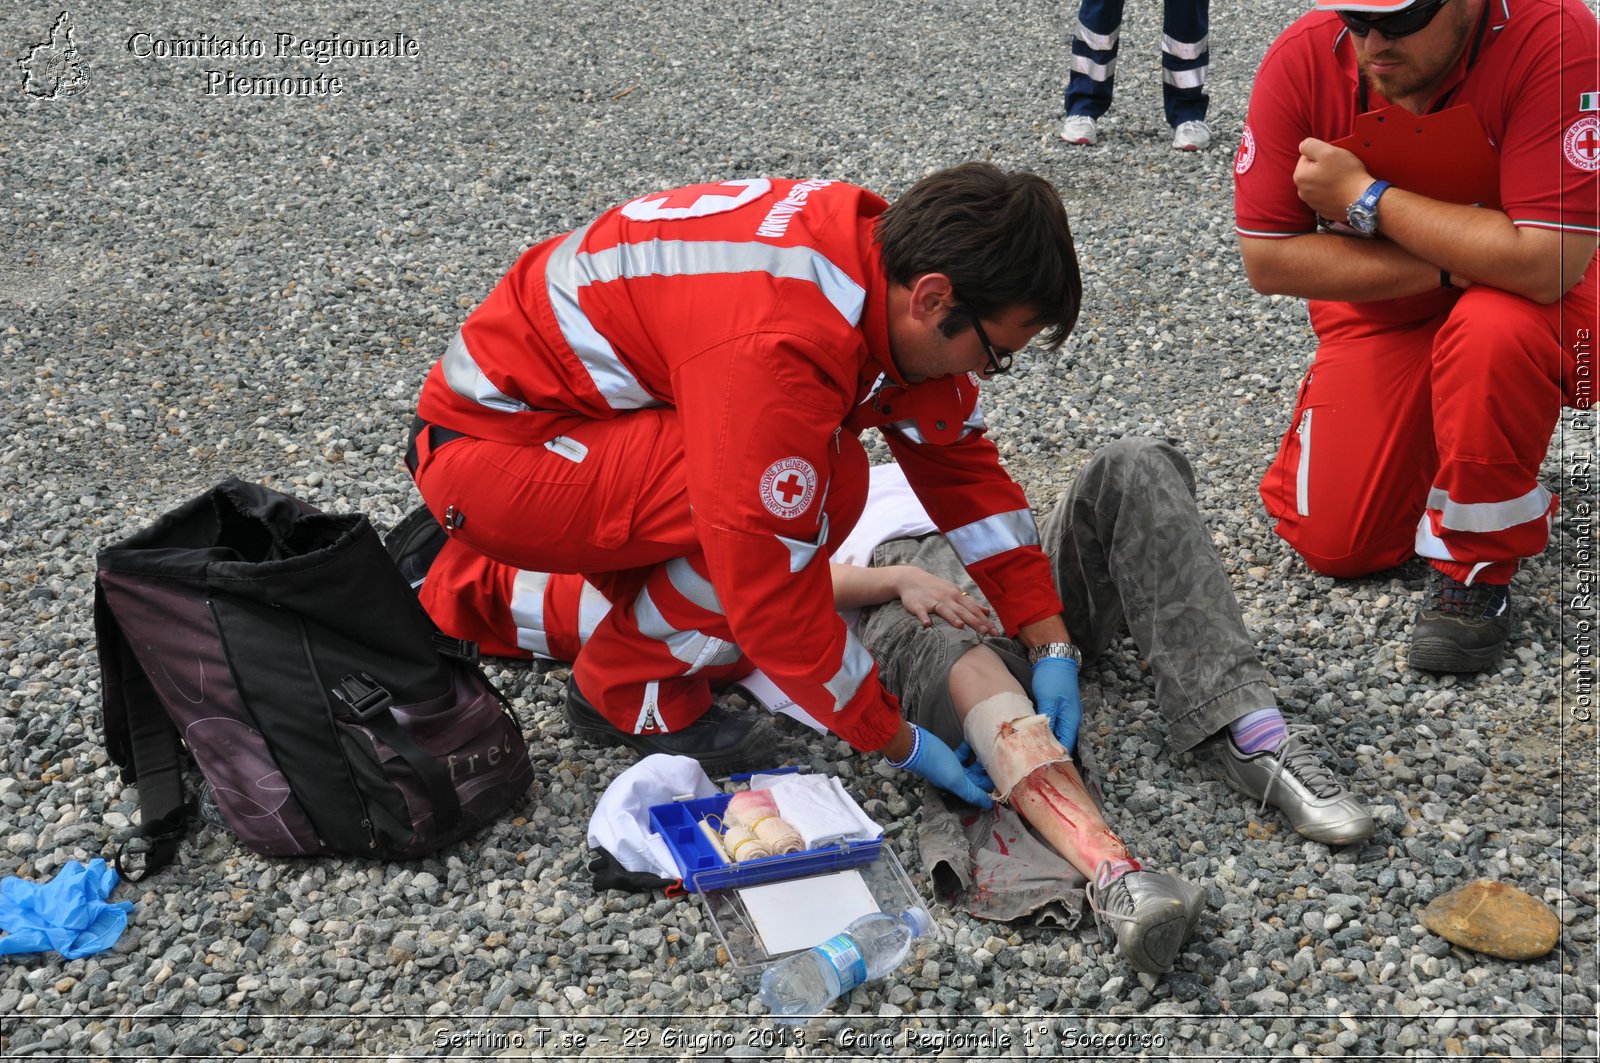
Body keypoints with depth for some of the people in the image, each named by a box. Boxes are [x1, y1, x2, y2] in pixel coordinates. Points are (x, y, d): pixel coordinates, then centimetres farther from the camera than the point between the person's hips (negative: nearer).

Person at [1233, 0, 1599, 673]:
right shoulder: (1304, 58, -19)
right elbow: (1266, 261, -17)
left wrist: (1366, 199, -29)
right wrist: (1445, 267, -24)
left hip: (1529, 309, -3)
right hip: (1380, 311, 3)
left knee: (1495, 330, -39)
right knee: (1333, 544, -5)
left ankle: (1475, 567, -14)